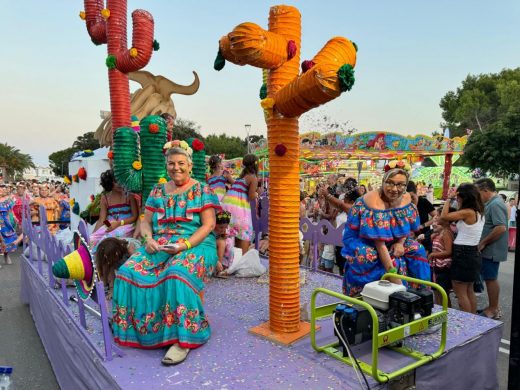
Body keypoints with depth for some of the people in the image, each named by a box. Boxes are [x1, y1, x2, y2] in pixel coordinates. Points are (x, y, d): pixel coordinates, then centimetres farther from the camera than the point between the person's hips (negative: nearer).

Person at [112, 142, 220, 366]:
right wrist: (148, 239, -7)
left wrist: (185, 245, -19)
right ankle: (133, 328, -5)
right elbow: (145, 221, 16)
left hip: (194, 244, -4)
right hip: (159, 245, 5)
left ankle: (182, 340, -28)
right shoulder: (157, 191, 17)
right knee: (129, 271, -22)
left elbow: (208, 225, -5)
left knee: (178, 273, -36)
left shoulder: (202, 190, 3)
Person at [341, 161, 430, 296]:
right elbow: (379, 242, -35)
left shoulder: (406, 198, -10)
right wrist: (392, 272, -38)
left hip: (392, 242, 7)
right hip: (362, 241, -7)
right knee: (370, 257, -34)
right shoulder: (373, 201, -31)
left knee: (416, 250, -6)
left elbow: (408, 226, 7)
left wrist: (400, 243, -13)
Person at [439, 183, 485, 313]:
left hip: (463, 254, -9)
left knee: (460, 293, 1)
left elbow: (444, 216, -19)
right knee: (469, 291, 20)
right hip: (473, 253, 9)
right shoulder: (478, 212, 8)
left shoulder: (468, 212, -20)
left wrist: (449, 199, -10)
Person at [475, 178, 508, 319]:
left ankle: (493, 310, 11)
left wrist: (483, 243, -20)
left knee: (491, 279, 0)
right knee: (490, 279, 16)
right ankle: (493, 307, 26)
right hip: (490, 249, 10)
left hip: (491, 250, -10)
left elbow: (501, 228, -27)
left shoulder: (495, 204, -19)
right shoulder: (492, 203, 13)